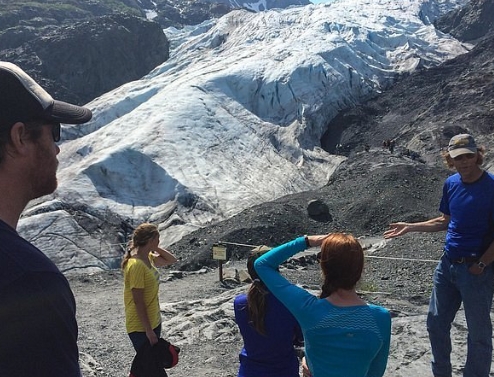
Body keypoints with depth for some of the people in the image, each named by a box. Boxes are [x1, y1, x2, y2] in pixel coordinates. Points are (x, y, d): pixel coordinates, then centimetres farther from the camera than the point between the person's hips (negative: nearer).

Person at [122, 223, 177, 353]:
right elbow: (138, 302, -23)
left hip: (154, 322, 9)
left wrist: (155, 248, -1)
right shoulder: (136, 265, -24)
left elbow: (171, 260, 15)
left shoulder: (148, 258, 2)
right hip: (140, 328, -9)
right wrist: (148, 330, -19)